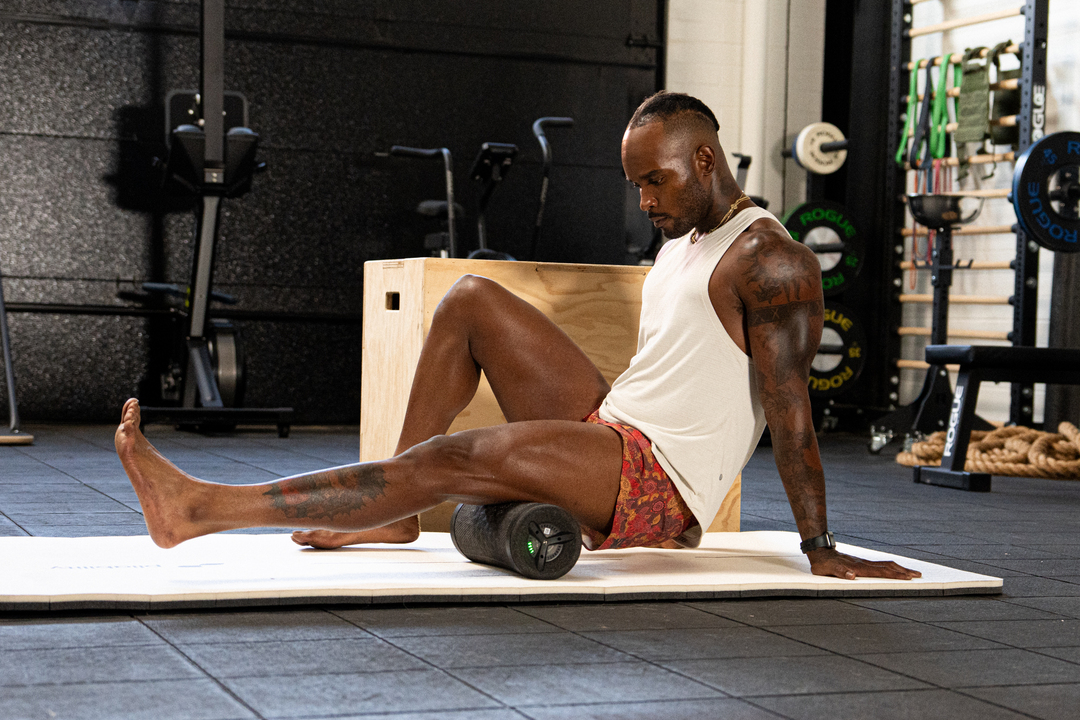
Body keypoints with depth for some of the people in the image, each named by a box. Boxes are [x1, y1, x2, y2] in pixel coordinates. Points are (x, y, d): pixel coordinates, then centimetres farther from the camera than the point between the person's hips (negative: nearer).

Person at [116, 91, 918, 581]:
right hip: (610, 425, 10)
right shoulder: (679, 243, 18)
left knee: (459, 457, -28)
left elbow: (790, 410, -17)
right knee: (471, 300, 4)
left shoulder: (771, 262, -12)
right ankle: (396, 515, -3)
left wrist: (820, 547, -18)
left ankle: (203, 507, -30)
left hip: (660, 485, -10)